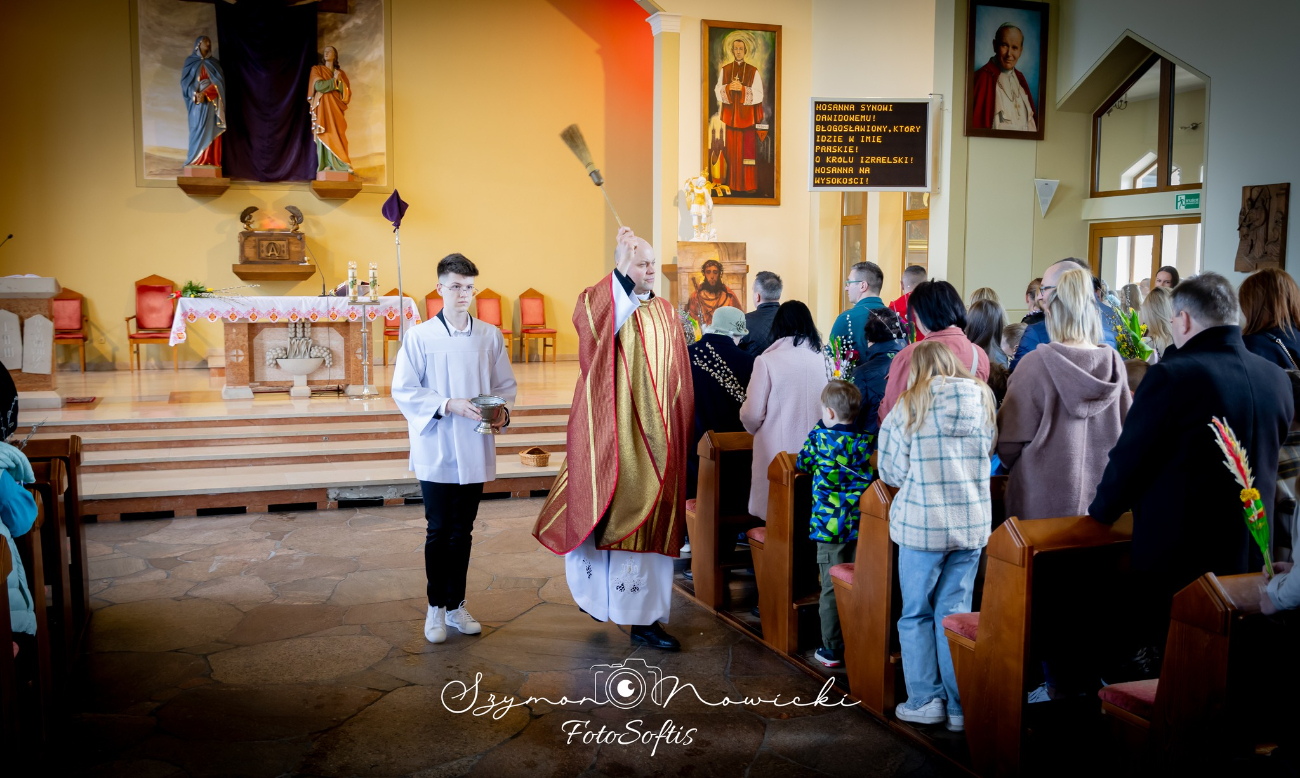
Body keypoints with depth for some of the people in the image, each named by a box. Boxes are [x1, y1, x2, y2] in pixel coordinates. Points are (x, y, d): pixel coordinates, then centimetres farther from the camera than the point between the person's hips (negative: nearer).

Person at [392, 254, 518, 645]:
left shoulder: (490, 336, 4)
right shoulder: (420, 336, -4)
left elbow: (506, 384, 10)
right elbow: (403, 391, -6)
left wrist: (502, 412, -11)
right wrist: (449, 405, -18)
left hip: (475, 451, 3)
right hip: (436, 450, -3)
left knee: (463, 531, 12)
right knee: (439, 531, 4)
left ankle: (456, 605, 24)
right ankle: (436, 608, 19)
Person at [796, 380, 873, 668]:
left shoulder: (820, 437, -7)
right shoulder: (868, 441, -1)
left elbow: (801, 463, 9)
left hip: (829, 525, -3)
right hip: (862, 526, 3)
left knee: (831, 587, 4)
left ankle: (831, 649, 11)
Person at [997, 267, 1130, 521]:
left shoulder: (1037, 363, -13)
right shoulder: (1113, 362, -3)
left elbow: (1009, 438, -9)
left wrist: (1011, 461, 11)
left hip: (1047, 500, -3)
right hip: (1102, 493, 4)